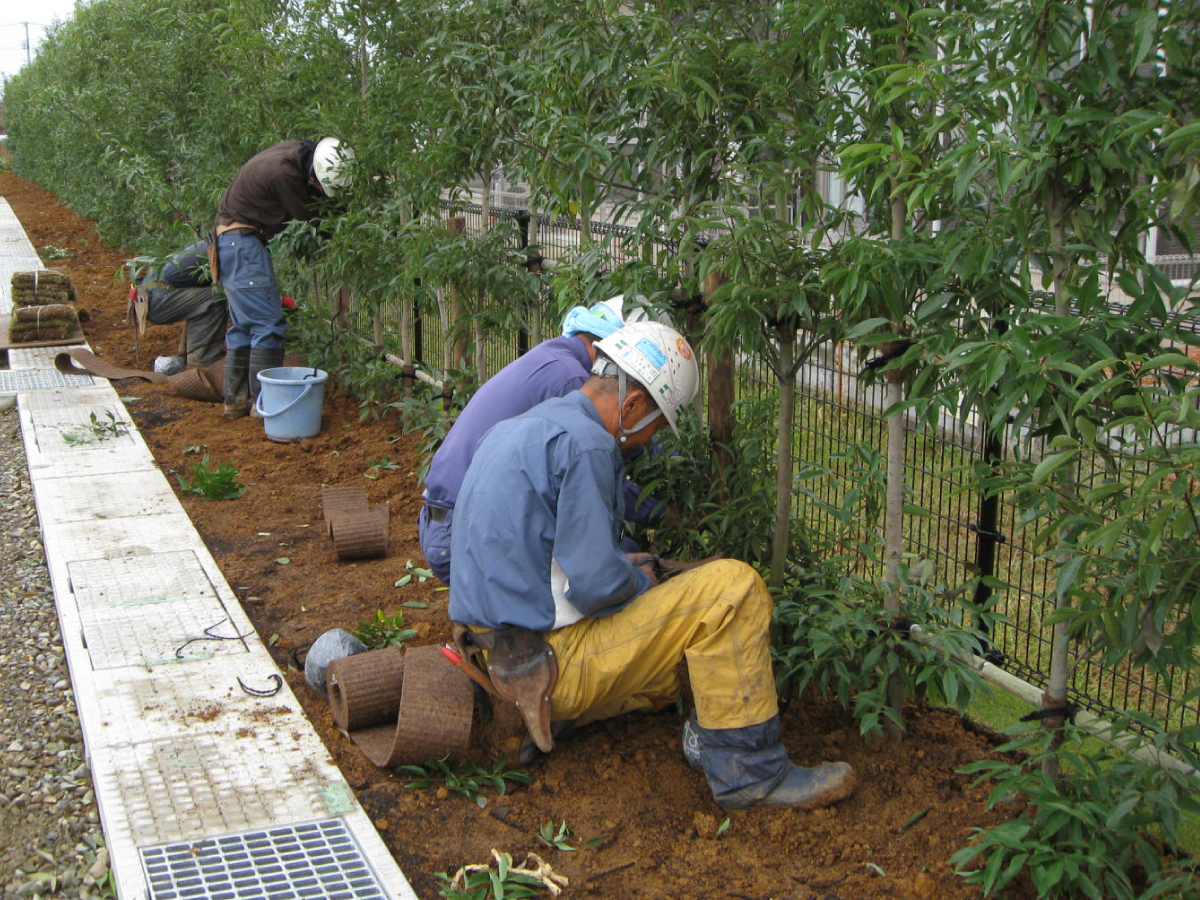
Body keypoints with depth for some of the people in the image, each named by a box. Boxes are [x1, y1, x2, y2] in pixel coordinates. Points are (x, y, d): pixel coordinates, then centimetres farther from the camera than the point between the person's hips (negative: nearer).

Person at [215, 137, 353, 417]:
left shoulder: (297, 151, 2)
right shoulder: (284, 173, -26)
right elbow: (307, 216, -14)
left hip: (231, 241, 10)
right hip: (243, 243, -10)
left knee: (243, 324, 14)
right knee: (268, 325, -9)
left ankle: (236, 401, 19)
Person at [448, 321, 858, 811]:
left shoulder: (518, 427, 14)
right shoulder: (585, 444, -18)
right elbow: (597, 584, -22)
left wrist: (631, 568, 22)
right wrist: (642, 581, 0)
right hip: (550, 664, -10)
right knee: (733, 586, -12)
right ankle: (749, 769, -8)